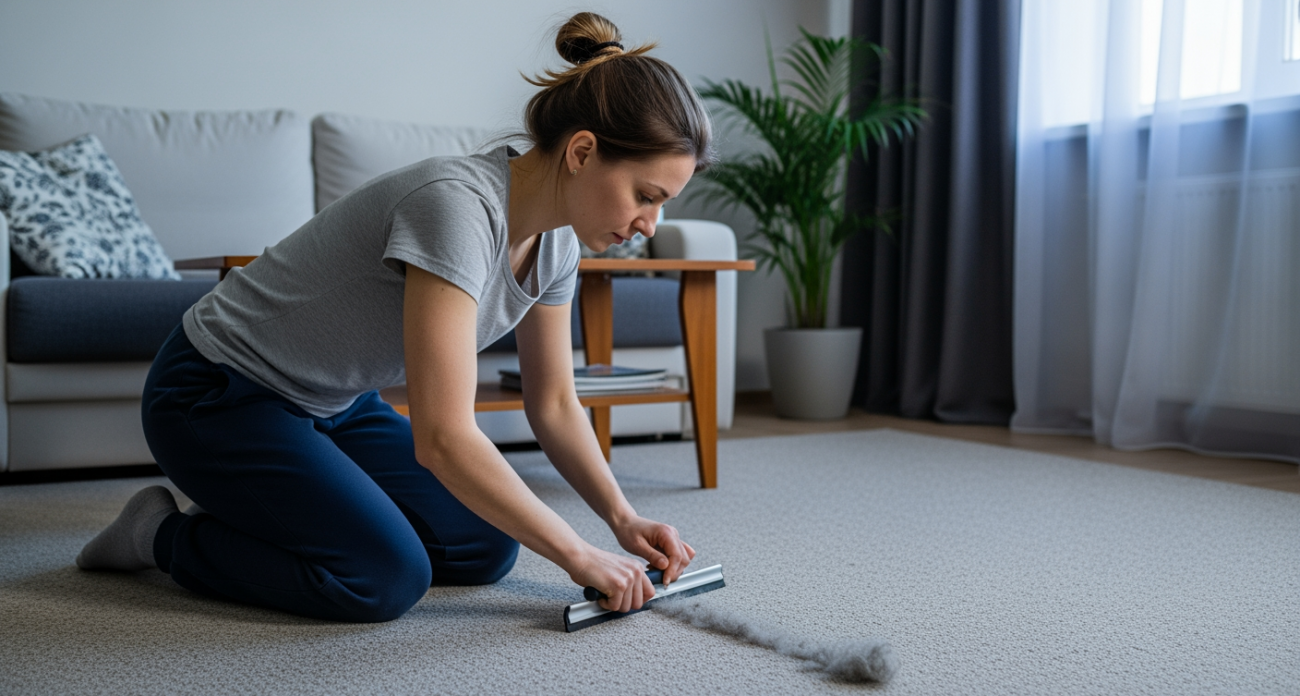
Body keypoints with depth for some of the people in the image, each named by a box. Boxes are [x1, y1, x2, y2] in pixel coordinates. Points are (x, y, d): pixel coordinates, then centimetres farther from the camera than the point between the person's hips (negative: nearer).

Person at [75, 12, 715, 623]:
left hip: (331, 407, 9)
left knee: (488, 548, 1)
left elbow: (553, 403, 5)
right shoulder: (456, 206, -33)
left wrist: (623, 519, -7)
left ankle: (257, 510, 16)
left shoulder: (555, 238, -6)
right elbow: (443, 439, -37)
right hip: (215, 395, -8)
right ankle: (164, 534, 1)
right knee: (385, 578, -23)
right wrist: (578, 556, -28)